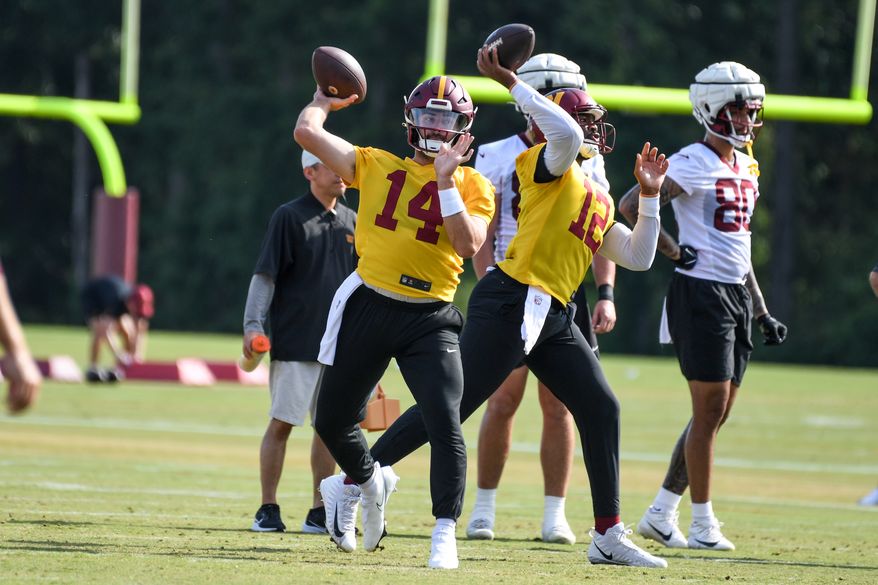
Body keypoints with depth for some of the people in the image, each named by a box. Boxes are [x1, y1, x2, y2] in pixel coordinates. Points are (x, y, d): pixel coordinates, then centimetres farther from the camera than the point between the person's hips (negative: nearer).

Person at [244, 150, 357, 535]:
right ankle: (268, 509, 1)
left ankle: (319, 513, 11)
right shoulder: (289, 217, -4)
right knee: (282, 423, -4)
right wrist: (253, 325, -16)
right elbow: (265, 275, -7)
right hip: (295, 341, -5)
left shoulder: (351, 222, 13)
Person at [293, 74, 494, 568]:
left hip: (430, 318, -2)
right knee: (333, 421, 13)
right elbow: (307, 131, 0)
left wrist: (445, 180, -15)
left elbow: (470, 243, -13)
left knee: (446, 424, -17)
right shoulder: (376, 166, 8)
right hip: (368, 306, 2)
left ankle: (445, 535, -10)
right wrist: (325, 102, 18)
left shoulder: (472, 186, 5)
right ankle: (366, 480, 44)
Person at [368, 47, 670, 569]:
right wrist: (510, 82, -22)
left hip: (553, 317, 9)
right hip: (511, 304, -9)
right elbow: (566, 135, -27)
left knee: (601, 409, 4)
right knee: (450, 406, -9)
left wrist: (649, 196, 18)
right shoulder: (549, 165, -3)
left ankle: (609, 535, 9)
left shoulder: (599, 202, 22)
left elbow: (638, 257, 22)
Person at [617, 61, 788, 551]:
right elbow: (631, 207, -18)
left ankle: (662, 514, 18)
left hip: (737, 294, 8)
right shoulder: (692, 164, -11)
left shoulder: (745, 168, 15)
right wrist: (672, 251, -13)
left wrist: (762, 312, 20)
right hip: (701, 292, -8)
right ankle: (703, 525, 1)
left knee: (718, 413, 9)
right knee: (710, 409, -6)